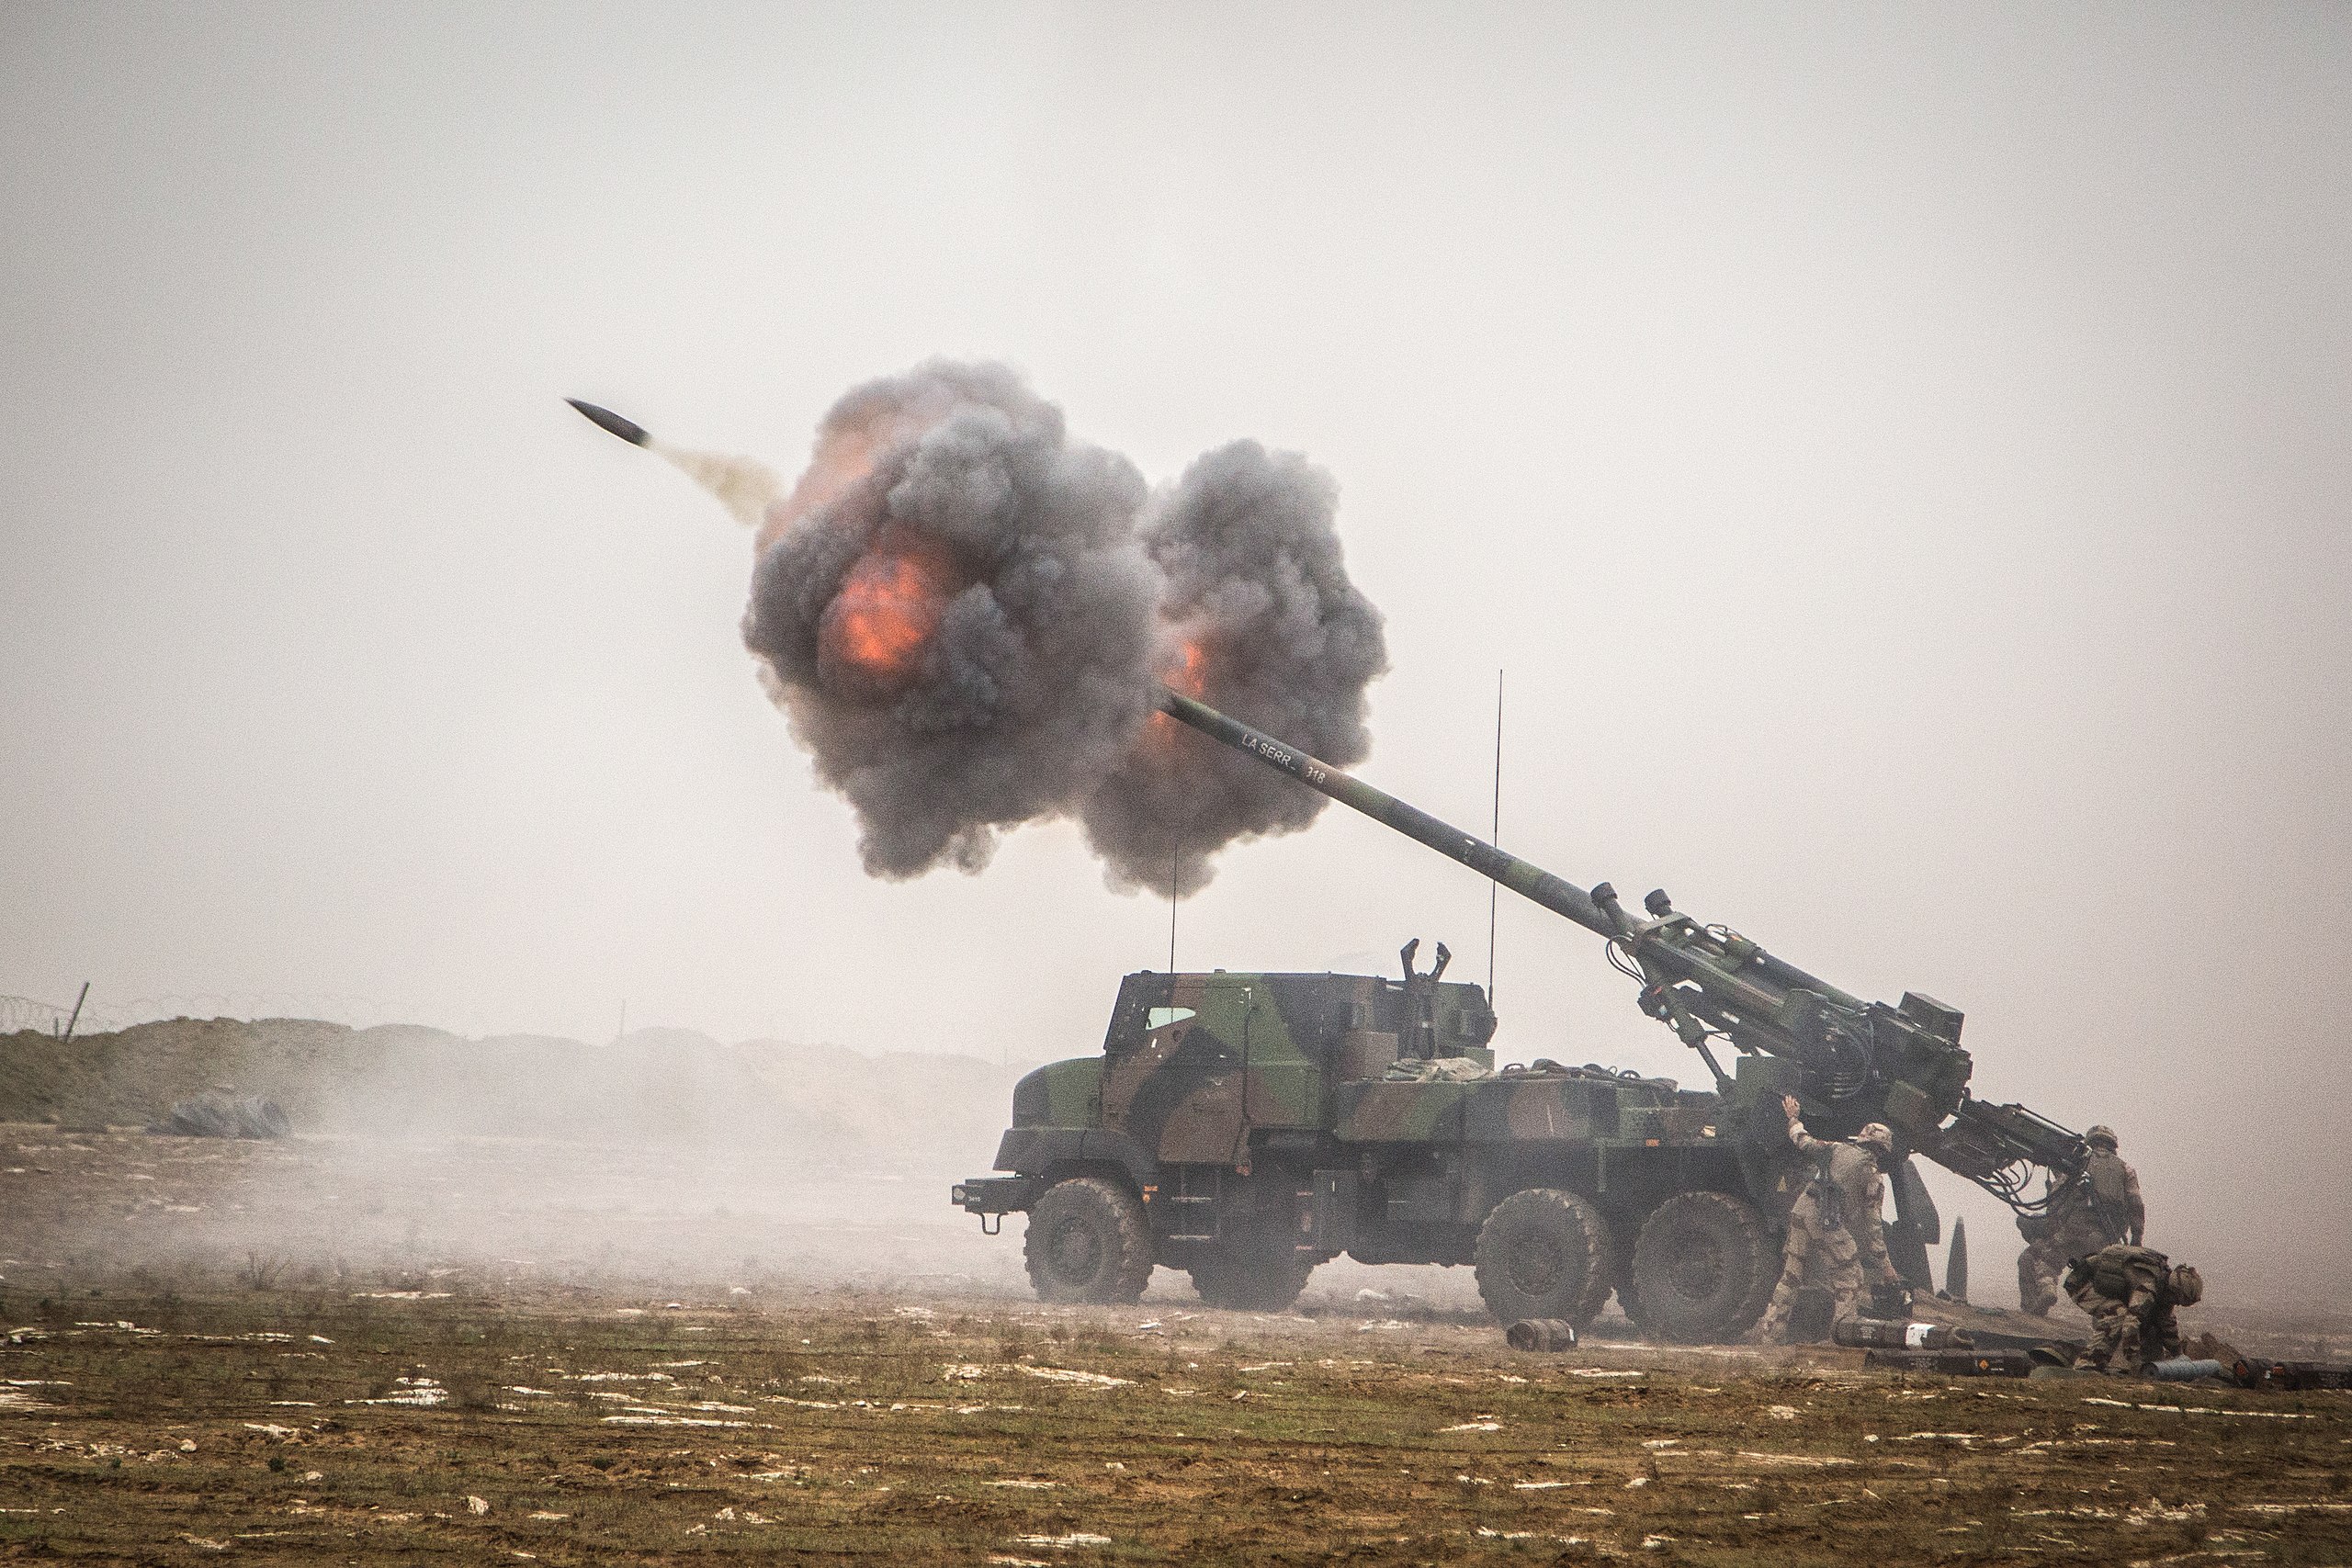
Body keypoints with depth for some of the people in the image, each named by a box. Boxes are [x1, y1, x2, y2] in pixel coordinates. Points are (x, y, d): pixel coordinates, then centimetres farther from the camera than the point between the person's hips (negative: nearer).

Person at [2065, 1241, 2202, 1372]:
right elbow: (2132, 1324, -41)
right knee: (2118, 1317, -30)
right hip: (2082, 1283, -10)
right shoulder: (2148, 1284, -33)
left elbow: (2167, 1321, 14)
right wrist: (2133, 1362, -34)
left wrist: (2176, 1353, 18)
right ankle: (2087, 1361, -24)